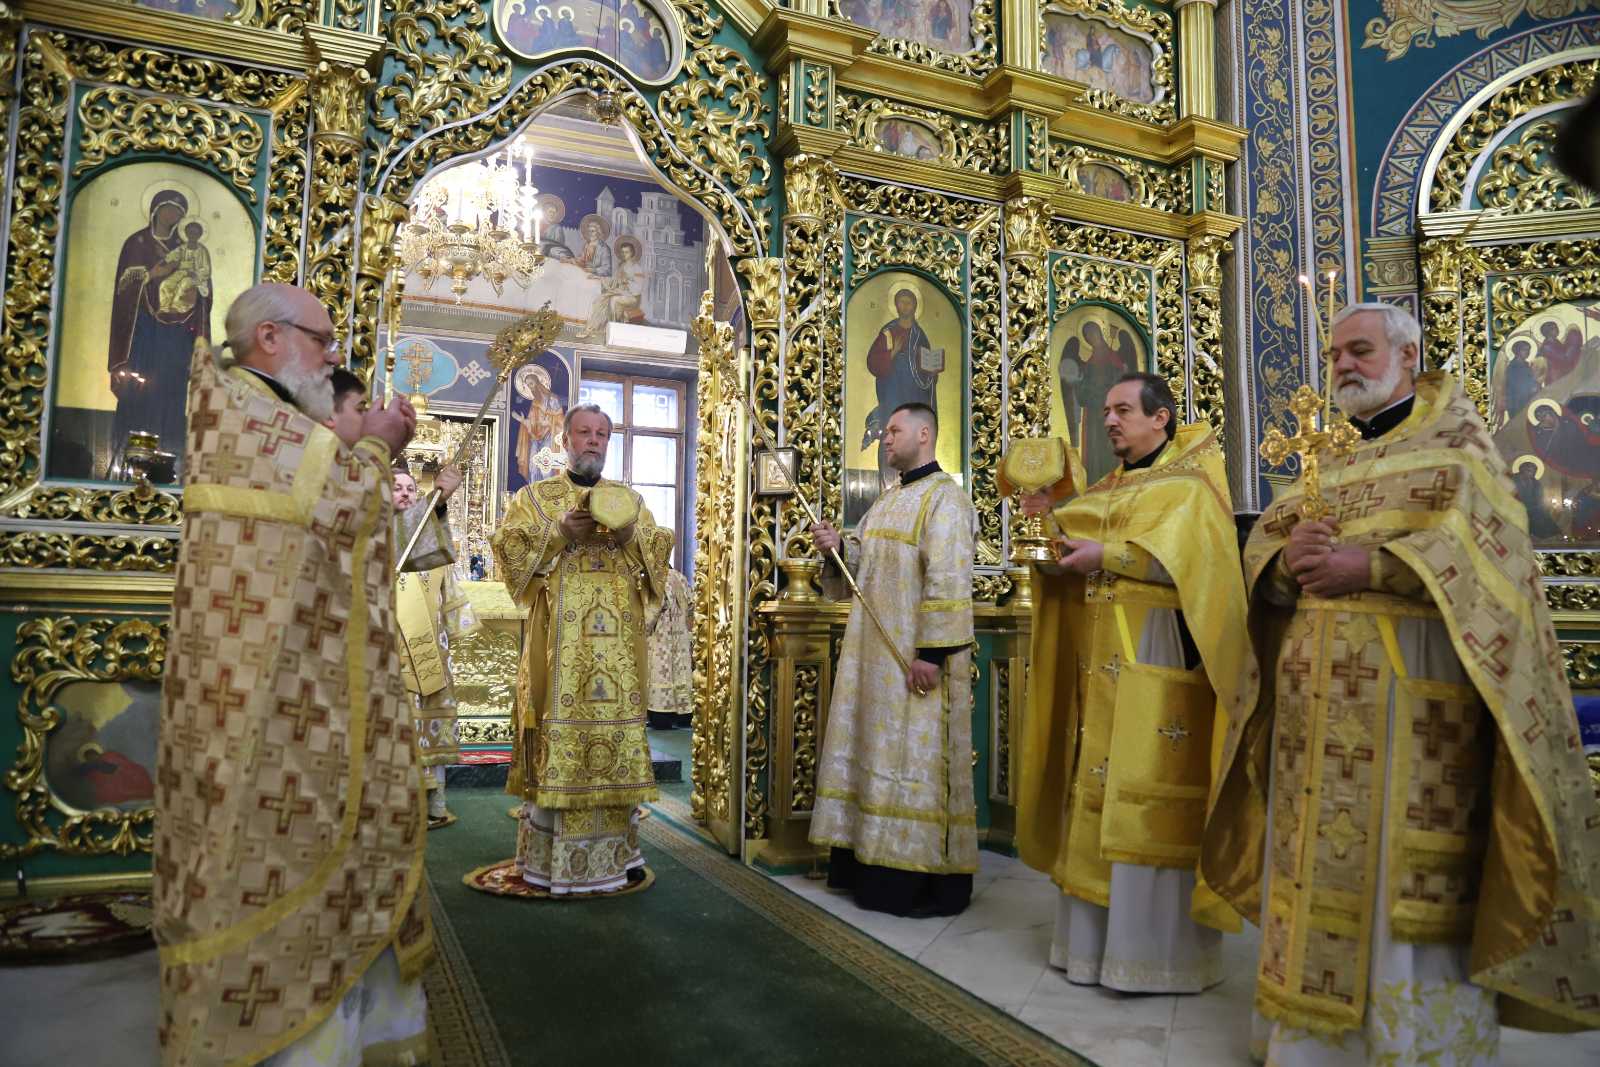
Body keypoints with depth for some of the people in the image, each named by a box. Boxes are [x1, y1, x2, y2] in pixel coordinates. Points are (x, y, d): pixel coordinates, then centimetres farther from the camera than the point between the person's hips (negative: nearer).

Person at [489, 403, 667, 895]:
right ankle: (549, 855, 4)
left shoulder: (631, 500, 16)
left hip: (617, 644, 2)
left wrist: (630, 539, -11)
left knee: (615, 734, 1)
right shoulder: (534, 497, 11)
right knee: (558, 734, -5)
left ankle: (612, 851, 11)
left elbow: (659, 561, 9)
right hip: (557, 644, -2)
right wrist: (562, 533, -13)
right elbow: (508, 548, -2)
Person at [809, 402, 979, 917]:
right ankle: (874, 863, 21)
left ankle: (927, 878, 7)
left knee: (915, 755, -4)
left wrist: (931, 652, -24)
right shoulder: (888, 499, 17)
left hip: (915, 655, -9)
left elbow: (948, 581, -20)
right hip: (875, 652, 9)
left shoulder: (945, 498, -12)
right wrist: (838, 545, -2)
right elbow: (864, 562, 19)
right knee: (878, 752, 12)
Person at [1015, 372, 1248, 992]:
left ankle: (1157, 950, 5)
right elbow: (1072, 557, 16)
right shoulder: (1109, 488, 20)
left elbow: (1188, 561, -16)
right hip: (1101, 668, 7)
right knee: (1096, 796, 7)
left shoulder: (1190, 483, -1)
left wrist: (1107, 555, -17)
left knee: (1149, 800, -6)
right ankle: (1097, 937, 16)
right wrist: (1049, 521, 0)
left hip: (1157, 666, -7)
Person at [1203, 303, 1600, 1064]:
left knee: (1413, 874, -5)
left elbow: (1477, 537, -11)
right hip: (1320, 693, 6)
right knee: (1321, 859, 7)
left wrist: (1370, 564, -20)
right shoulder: (1326, 456, 20)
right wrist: (1287, 560, -9)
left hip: (1412, 685, -5)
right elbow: (1263, 542, 13)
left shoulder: (1455, 436, 5)